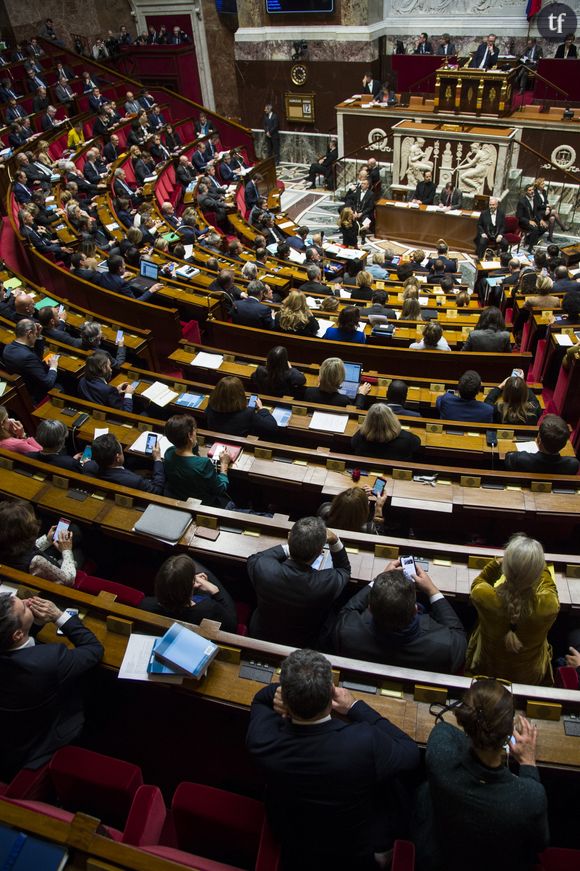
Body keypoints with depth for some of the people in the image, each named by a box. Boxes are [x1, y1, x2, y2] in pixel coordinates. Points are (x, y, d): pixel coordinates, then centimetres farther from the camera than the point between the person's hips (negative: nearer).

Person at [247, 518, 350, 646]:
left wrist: (291, 547, -11)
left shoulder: (262, 568, -35)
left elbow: (253, 558, -7)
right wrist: (335, 541, -19)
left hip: (261, 636, 0)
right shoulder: (329, 583, -37)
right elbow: (344, 569, -10)